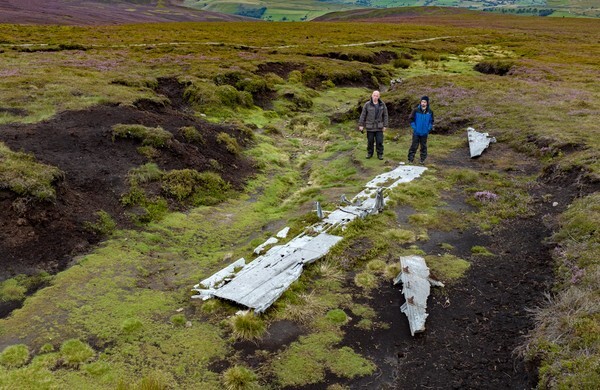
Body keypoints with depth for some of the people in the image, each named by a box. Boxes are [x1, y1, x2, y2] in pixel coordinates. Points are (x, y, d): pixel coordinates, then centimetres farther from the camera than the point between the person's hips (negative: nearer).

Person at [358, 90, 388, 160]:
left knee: (379, 141, 1)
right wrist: (361, 125, -2)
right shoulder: (367, 104, -5)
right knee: (370, 141, 9)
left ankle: (380, 154, 12)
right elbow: (363, 115, -1)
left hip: (379, 127, 1)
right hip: (370, 127, 0)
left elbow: (385, 115, 4)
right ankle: (369, 153, 24)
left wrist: (385, 126, 0)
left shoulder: (382, 104, 0)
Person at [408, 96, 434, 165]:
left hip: (424, 133, 2)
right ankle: (410, 159, 8)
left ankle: (423, 159, 21)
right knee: (414, 146, 1)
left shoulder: (430, 112, -2)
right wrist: (414, 127, -7)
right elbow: (411, 119, -2)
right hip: (416, 132, -2)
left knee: (424, 146, 10)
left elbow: (431, 121, 10)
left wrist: (429, 128, -1)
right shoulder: (416, 110, -9)